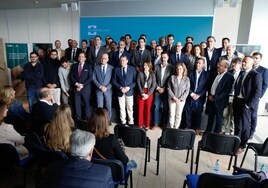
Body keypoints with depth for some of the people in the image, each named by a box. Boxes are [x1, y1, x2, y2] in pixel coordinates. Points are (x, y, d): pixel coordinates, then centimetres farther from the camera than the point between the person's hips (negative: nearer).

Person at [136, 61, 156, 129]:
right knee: (140, 108, 1)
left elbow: (153, 85, -3)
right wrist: (142, 93, -12)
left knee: (148, 109, 4)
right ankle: (140, 124, 13)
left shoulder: (152, 74, 4)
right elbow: (138, 84, -3)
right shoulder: (140, 73, 3)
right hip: (141, 93, 0)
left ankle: (147, 125, 16)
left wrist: (148, 94, -11)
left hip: (149, 93, 0)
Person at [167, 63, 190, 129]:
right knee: (172, 114, 7)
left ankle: (176, 128, 26)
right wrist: (174, 97, -14)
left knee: (178, 114, 11)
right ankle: (171, 127, 23)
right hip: (172, 99, 0)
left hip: (181, 100, 0)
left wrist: (180, 99, -15)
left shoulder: (187, 79, -7)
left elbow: (187, 91, -7)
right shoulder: (172, 77, -8)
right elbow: (169, 88, -7)